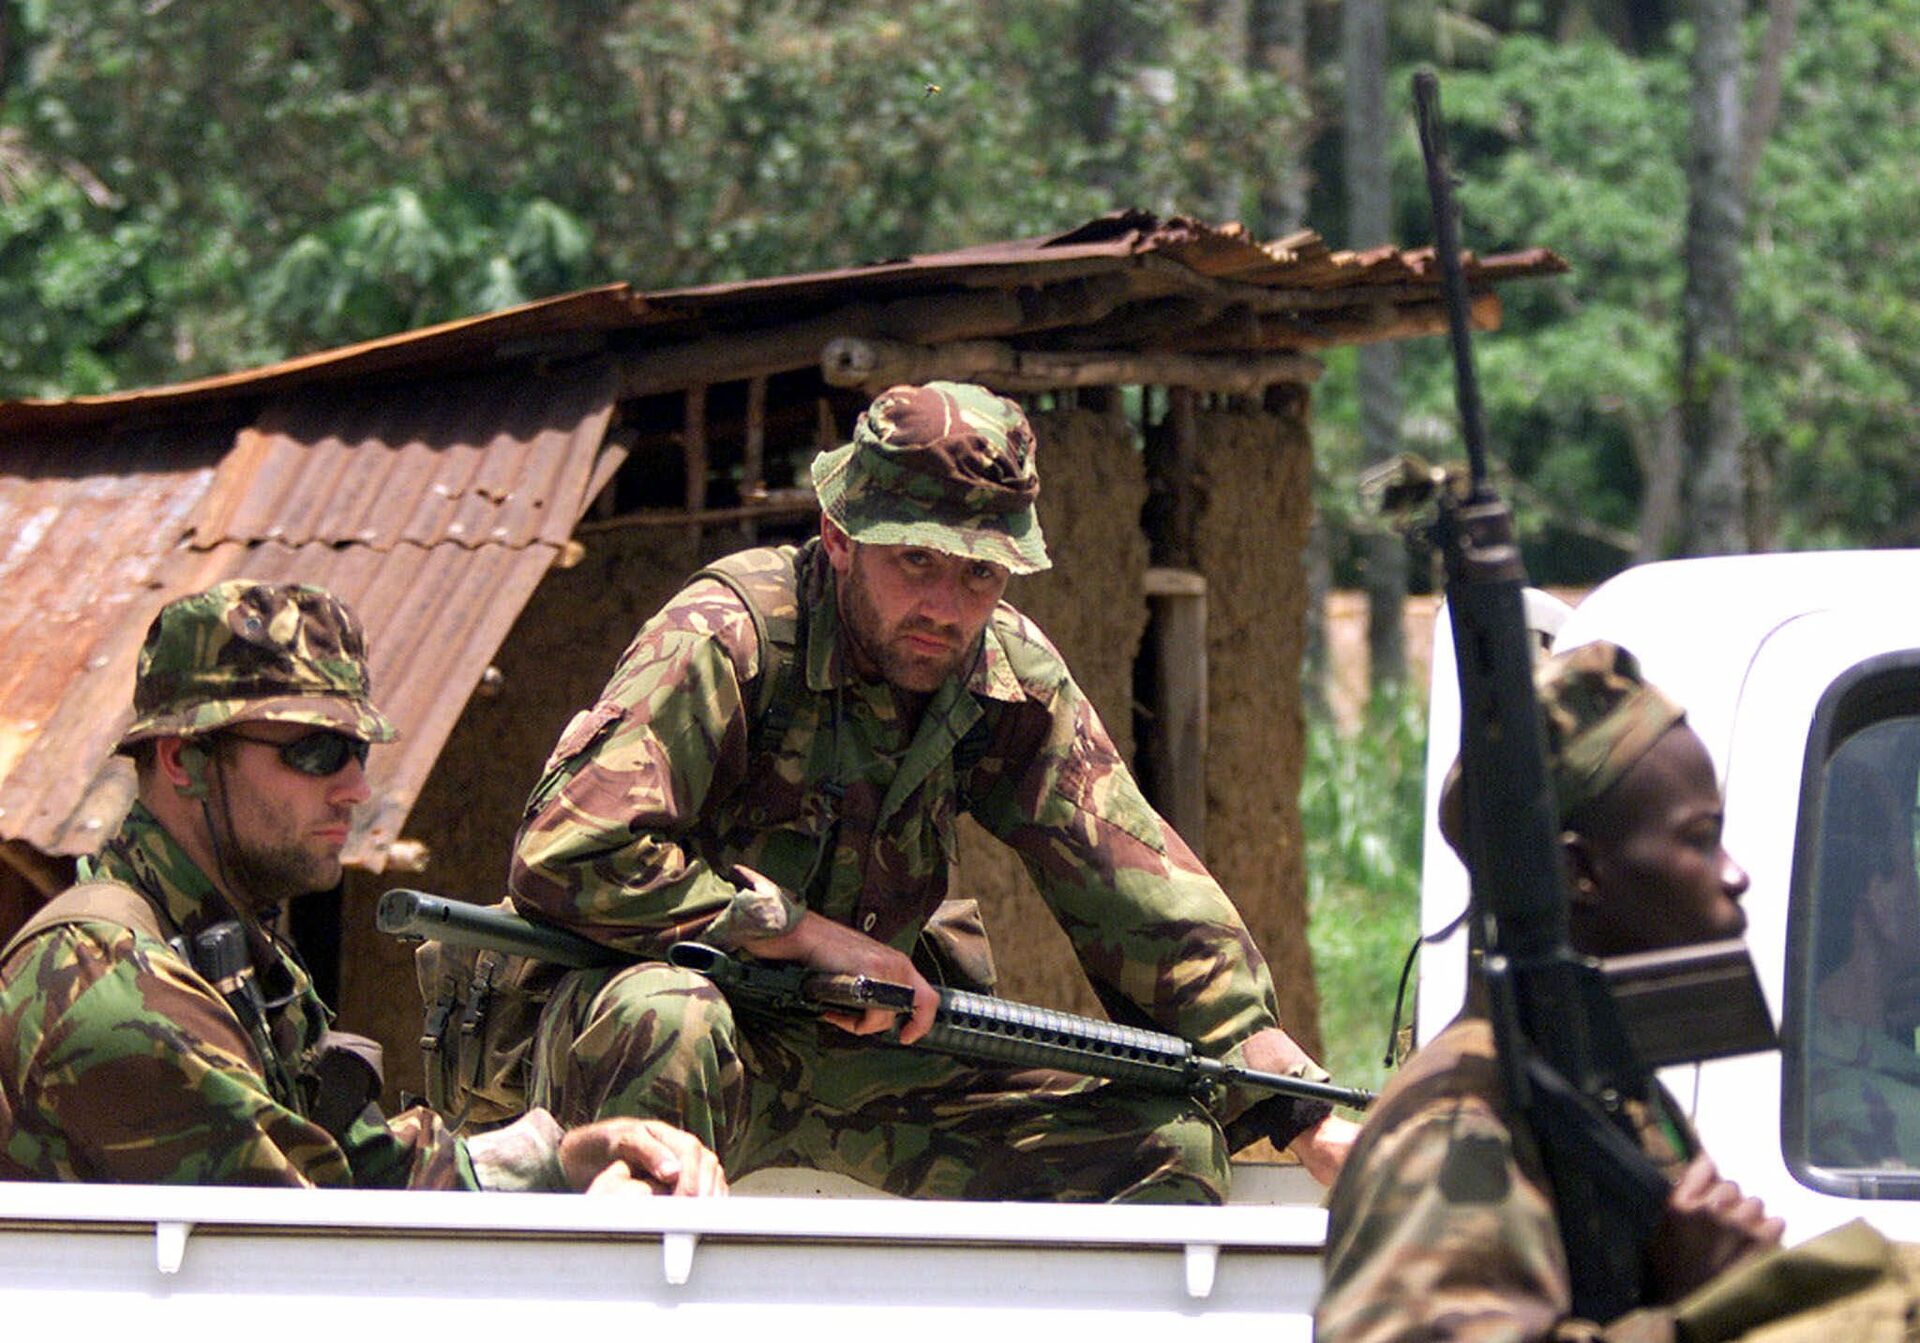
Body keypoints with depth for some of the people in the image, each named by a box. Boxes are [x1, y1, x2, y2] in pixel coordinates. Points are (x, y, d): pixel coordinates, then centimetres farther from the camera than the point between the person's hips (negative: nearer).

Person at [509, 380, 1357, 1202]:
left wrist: (1311, 1124, -5)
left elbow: (1150, 906, 0)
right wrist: (811, 935, -25)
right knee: (663, 1020, -41)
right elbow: (565, 860, -30)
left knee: (1168, 1142, -5)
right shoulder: (727, 641, -22)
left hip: (871, 1047, 6)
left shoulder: (1013, 682, -4)